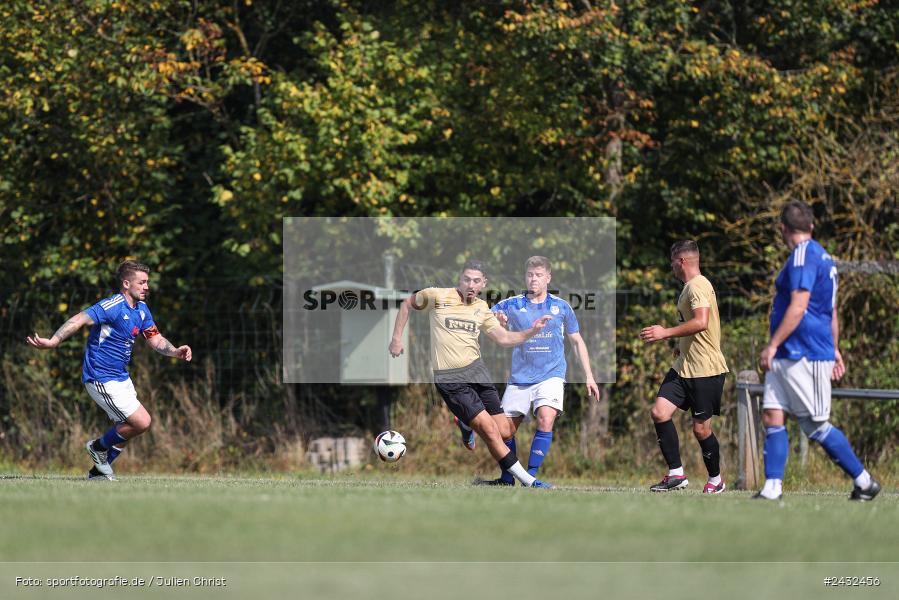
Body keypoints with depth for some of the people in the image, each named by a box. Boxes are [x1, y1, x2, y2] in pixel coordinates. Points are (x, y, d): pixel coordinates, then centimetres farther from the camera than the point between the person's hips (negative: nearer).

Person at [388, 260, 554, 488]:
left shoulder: (481, 308, 9)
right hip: (450, 378, -5)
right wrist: (396, 339, 7)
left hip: (476, 369, 5)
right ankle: (527, 481, -7)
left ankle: (466, 425, 32)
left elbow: (504, 338, 7)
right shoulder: (438, 296, -4)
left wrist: (531, 332, -8)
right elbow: (407, 304, 11)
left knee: (504, 432, 1)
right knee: (490, 431, -14)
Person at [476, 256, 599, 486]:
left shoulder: (561, 307, 6)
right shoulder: (511, 305, 3)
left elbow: (577, 341, 14)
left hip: (551, 375, -1)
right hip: (520, 378, 1)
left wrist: (589, 377, 10)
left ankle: (530, 477, -17)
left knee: (545, 421, -24)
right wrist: (498, 320, -28)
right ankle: (506, 479, 23)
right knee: (506, 430, 3)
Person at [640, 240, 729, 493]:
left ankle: (716, 480, 17)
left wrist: (666, 333, -26)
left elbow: (701, 323, -29)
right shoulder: (689, 287, 17)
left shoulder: (698, 286, -15)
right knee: (659, 413, -5)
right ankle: (676, 474, -1)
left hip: (705, 369, -9)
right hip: (684, 367, 9)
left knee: (701, 429, -2)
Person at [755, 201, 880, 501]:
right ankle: (772, 488, -4)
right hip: (786, 357, 10)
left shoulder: (803, 255, -13)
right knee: (771, 416, 1)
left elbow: (798, 307, -21)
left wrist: (772, 345, -20)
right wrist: (834, 350, 29)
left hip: (806, 356, -10)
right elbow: (832, 310, 24)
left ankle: (865, 482, 5)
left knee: (816, 426, -4)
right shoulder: (822, 257, 17)